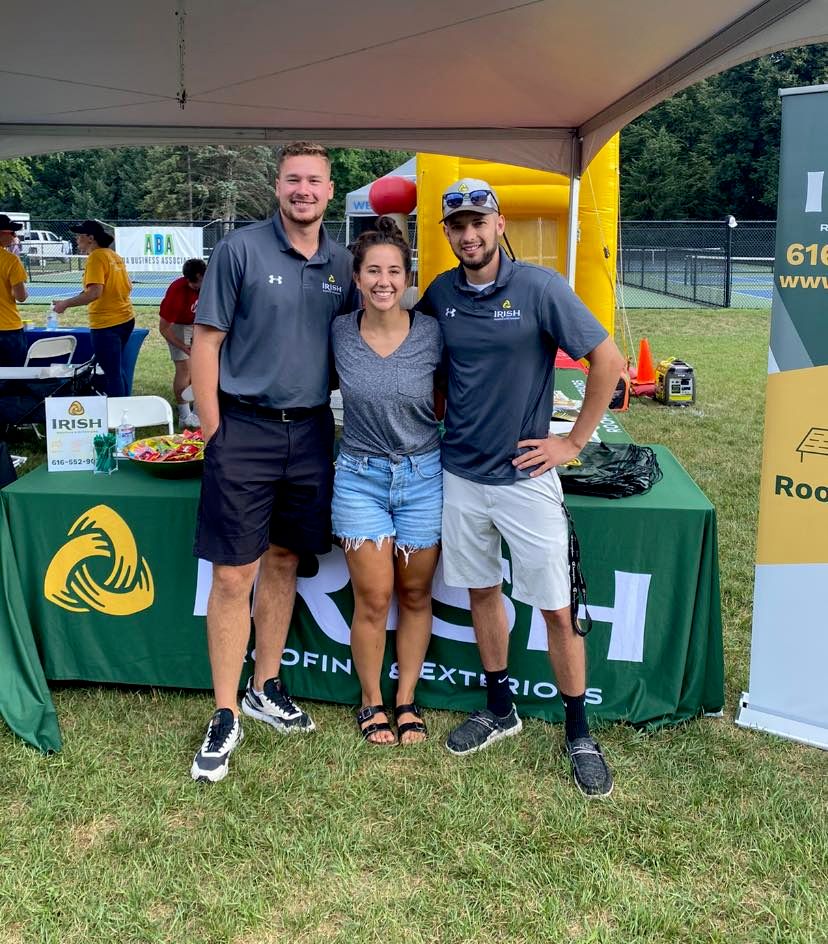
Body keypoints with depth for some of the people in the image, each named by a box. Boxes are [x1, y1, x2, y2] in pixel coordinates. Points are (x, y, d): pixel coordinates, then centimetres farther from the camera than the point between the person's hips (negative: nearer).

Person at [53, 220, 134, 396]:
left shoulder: (96, 257, -14)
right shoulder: (113, 255, 11)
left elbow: (94, 292, -24)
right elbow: (128, 287, 16)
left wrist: (65, 303, -16)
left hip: (107, 324, -9)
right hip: (125, 319, 9)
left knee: (112, 374, -3)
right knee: (117, 370, 20)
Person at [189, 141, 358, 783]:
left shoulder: (341, 263, 7)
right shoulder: (240, 250, -6)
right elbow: (206, 343, -5)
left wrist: (341, 417, 9)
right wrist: (214, 433, -9)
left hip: (311, 430, 5)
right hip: (245, 430, -4)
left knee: (284, 562, 14)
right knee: (234, 576, -2)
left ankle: (266, 689, 30)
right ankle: (226, 717, 11)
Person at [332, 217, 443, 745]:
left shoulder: (432, 334, -9)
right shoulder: (339, 333, -6)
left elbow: (446, 401, 5)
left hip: (423, 475, 0)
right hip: (360, 477, 0)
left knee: (415, 595, 11)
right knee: (373, 598, 1)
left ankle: (407, 700, 29)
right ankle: (372, 702, 23)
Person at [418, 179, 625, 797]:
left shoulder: (539, 287, -11)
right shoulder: (440, 294, 3)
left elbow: (609, 360, -10)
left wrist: (574, 443, -9)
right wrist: (439, 425, 8)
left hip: (524, 475, -4)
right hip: (460, 474, 5)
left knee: (558, 608, 2)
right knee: (481, 591, 15)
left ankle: (579, 733, 18)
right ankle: (500, 710, 33)